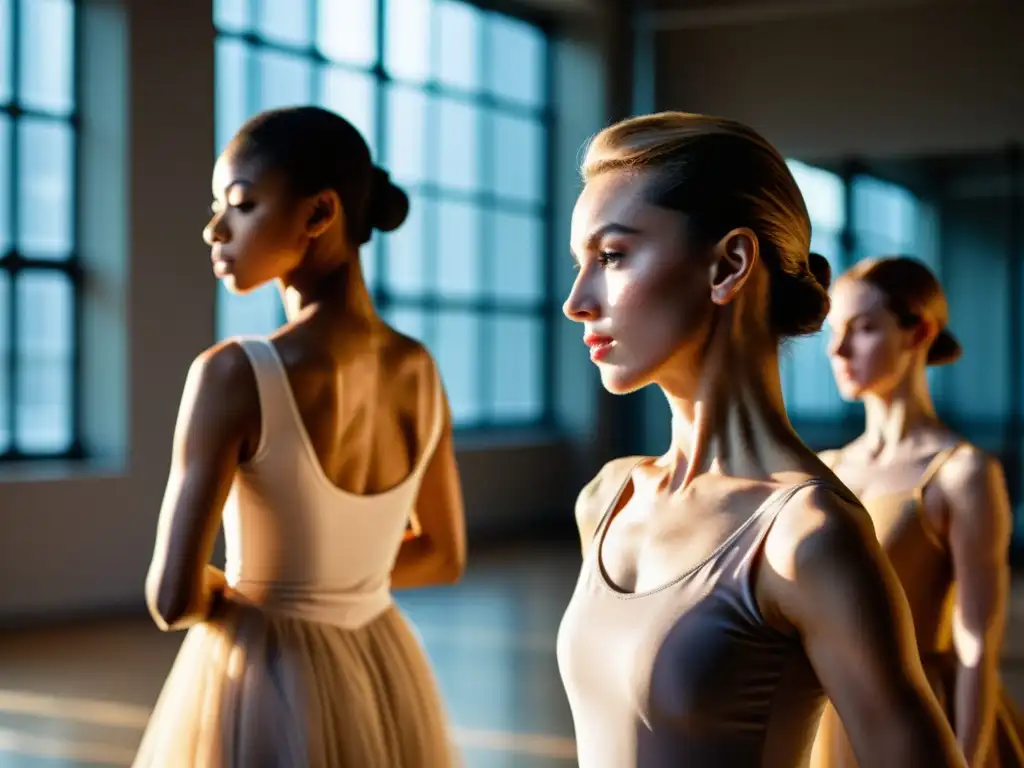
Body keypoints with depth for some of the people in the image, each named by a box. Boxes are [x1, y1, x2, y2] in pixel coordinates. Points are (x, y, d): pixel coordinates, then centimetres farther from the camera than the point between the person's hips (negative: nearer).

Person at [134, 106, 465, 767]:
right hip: (386, 685, 5)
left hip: (267, 691, -5)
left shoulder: (234, 375, -21)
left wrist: (224, 592, 1)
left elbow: (173, 597, -20)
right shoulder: (419, 370, -2)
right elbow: (444, 556, 9)